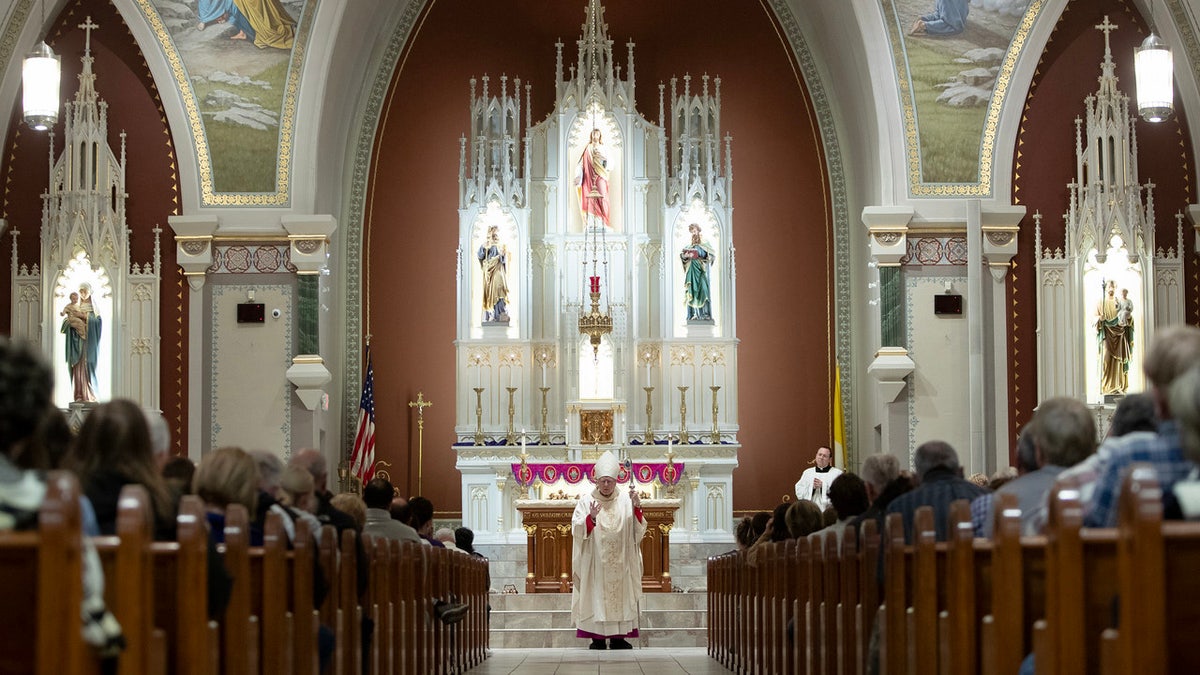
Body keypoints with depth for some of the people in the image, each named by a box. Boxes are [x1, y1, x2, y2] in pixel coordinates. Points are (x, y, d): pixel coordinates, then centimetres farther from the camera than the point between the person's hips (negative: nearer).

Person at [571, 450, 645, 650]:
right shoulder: (586, 501, 0)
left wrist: (636, 507, -16)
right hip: (594, 563, -2)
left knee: (620, 595, 3)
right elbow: (577, 530, -9)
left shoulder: (625, 500, 4)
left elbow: (638, 529, -1)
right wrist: (591, 518, -26)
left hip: (620, 563, 2)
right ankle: (597, 638, 1)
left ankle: (617, 636, 10)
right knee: (596, 598, -3)